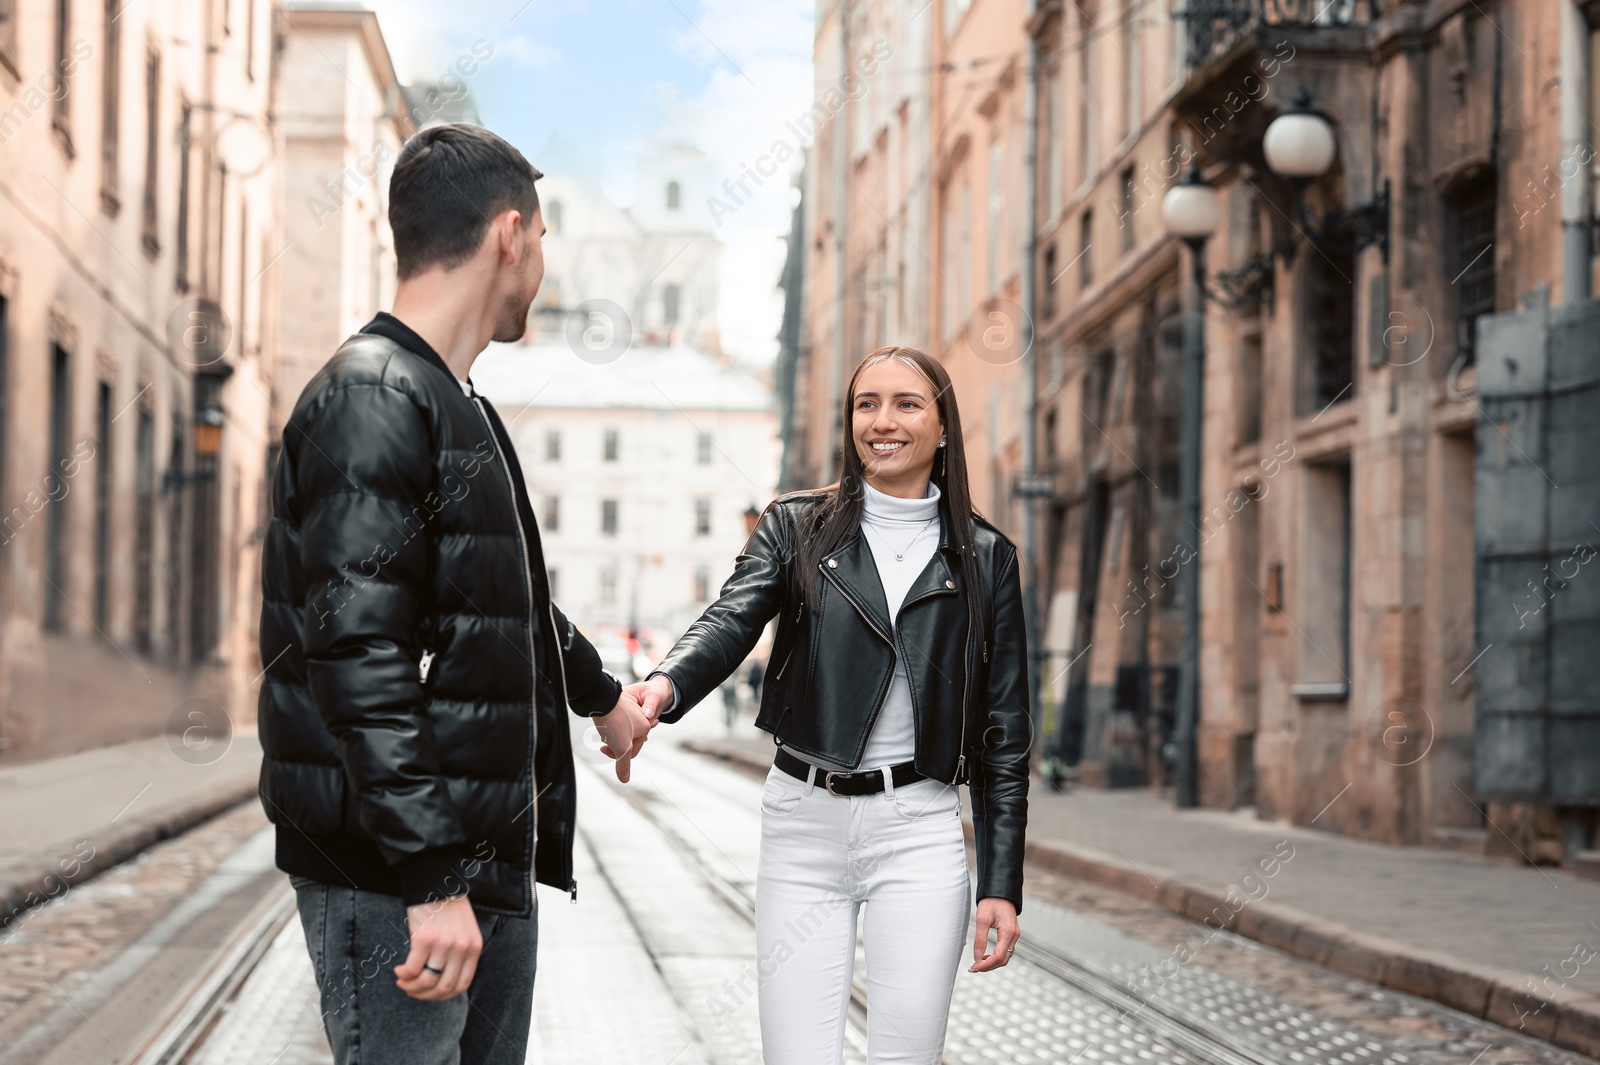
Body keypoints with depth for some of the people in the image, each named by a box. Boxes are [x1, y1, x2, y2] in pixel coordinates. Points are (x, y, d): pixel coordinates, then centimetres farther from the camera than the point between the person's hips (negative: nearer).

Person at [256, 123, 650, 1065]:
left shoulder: (465, 413, 19)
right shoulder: (369, 400, -13)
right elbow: (357, 653, -23)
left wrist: (601, 694, 52)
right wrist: (432, 878, -28)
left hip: (493, 860, 10)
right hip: (395, 878, -10)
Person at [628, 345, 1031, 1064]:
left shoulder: (984, 558, 7)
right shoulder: (797, 528, 6)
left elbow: (1003, 733, 6)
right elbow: (730, 621, -13)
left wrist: (1002, 886, 0)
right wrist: (664, 687, -36)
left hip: (919, 832, 0)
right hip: (804, 824, 0)